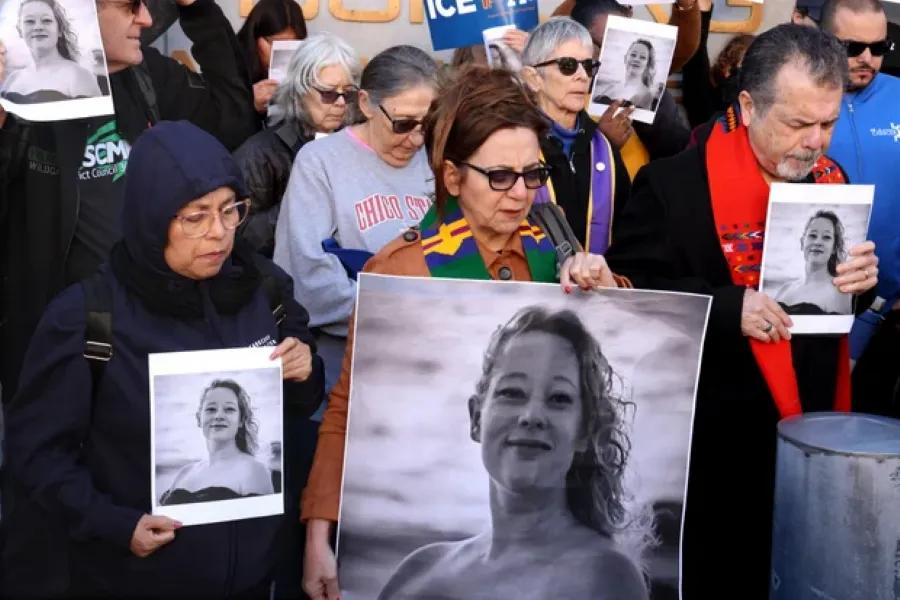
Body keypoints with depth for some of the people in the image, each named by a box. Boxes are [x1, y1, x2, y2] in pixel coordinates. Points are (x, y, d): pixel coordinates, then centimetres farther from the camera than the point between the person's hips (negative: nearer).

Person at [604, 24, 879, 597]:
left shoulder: (830, 180, 5)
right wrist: (728, 307, -27)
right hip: (712, 443, -5)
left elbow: (842, 301, 14)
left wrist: (861, 280, -9)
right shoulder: (675, 183, -14)